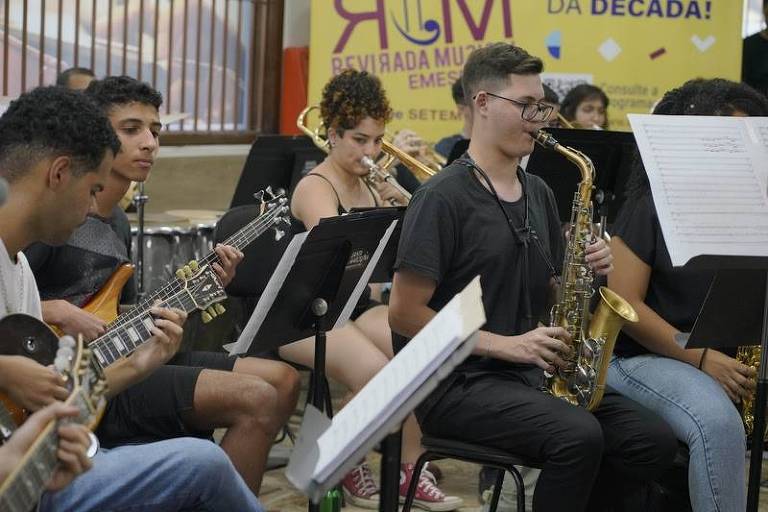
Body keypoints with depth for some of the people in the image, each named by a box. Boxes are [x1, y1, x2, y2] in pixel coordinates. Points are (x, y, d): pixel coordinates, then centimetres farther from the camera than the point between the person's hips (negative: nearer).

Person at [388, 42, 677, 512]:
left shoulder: (538, 193, 13)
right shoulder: (444, 197, -10)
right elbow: (404, 314, -13)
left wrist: (587, 272, -1)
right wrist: (505, 345, -16)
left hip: (532, 373, 7)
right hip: (456, 381, -7)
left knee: (655, 441, -10)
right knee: (579, 435, -31)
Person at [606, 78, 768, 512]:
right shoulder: (654, 205, -4)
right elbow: (624, 302, -9)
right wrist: (700, 357, -18)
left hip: (733, 360, 5)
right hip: (649, 355, -4)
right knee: (719, 423, -34)